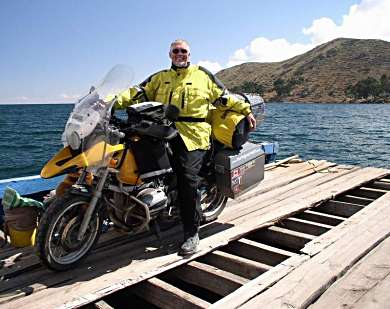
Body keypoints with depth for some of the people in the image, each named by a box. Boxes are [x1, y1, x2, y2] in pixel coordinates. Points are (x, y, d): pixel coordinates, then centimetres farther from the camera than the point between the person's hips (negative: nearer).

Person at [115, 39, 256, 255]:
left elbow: (225, 98, 20)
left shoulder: (203, 76, 16)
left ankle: (191, 233, -6)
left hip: (192, 134, -4)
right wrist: (115, 101, -5)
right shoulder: (159, 78, 22)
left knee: (188, 180, -15)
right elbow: (139, 93, 9)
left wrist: (246, 110, 18)